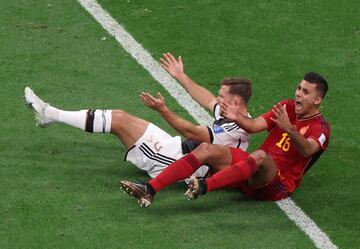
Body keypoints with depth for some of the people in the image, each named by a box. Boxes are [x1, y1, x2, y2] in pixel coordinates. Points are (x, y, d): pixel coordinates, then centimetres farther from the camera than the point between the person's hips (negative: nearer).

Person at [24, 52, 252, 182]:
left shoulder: (236, 130, -23)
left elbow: (192, 132, -27)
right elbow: (208, 100, 22)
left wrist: (163, 110, -31)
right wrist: (181, 76, 27)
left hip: (177, 162, -9)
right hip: (178, 148, 9)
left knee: (119, 120, -10)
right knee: (121, 116, 6)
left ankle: (52, 114, 0)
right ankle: (51, 115, 11)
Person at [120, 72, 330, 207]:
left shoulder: (320, 128, -5)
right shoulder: (287, 107, 15)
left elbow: (307, 150, -28)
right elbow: (254, 126, 4)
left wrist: (289, 129, -47)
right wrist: (238, 118, -17)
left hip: (279, 184, -6)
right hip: (255, 171, 6)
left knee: (260, 156, -38)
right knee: (207, 149, -15)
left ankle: (204, 186, -53)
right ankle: (150, 190, -30)